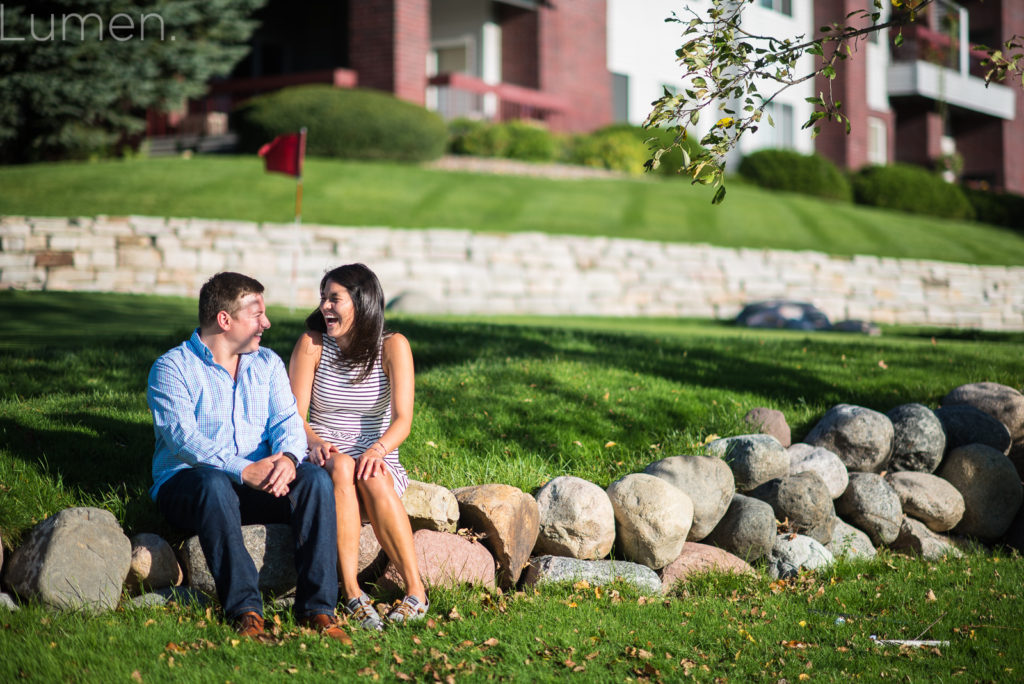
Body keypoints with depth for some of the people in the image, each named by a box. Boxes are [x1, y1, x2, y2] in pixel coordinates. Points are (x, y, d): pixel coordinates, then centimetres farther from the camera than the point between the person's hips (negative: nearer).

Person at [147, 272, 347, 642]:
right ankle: (245, 609, -41)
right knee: (214, 484, -38)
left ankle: (317, 607, -28)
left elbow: (287, 420, 3)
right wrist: (243, 470, -31)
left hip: (261, 480, 4)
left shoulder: (268, 363, 16)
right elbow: (182, 437, -17)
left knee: (315, 478, -24)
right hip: (186, 483, -4)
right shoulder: (172, 368, -2)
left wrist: (287, 457, -22)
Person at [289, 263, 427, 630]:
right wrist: (315, 442, -26)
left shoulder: (392, 346, -3)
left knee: (370, 477, -36)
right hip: (323, 461, 0)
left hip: (378, 465, 0)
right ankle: (351, 592, -38)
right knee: (341, 466, -35)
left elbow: (402, 420, -13)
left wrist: (377, 450, -33)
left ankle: (416, 590, -30)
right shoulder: (312, 343, 0)